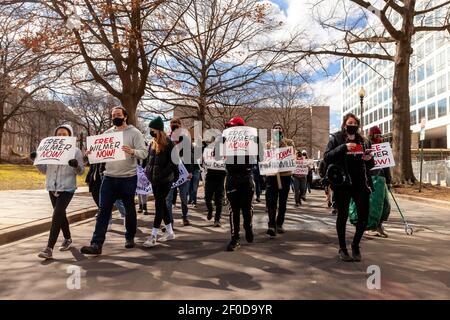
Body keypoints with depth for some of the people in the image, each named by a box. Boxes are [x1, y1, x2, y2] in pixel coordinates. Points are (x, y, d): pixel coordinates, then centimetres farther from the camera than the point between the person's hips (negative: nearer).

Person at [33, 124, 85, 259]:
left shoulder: (75, 151, -3)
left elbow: (81, 171, -5)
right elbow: (44, 170, 13)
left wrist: (76, 165, -27)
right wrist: (36, 160, -2)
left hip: (67, 188, -5)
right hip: (52, 188, 6)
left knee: (56, 215, -13)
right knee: (60, 214, 16)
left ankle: (49, 248, -12)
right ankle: (67, 238, 36)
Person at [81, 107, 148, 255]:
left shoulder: (134, 133, -3)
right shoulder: (107, 133, 11)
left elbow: (144, 153, -12)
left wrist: (132, 151, -32)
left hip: (128, 178, -3)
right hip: (109, 177, 3)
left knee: (129, 210, 11)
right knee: (103, 210, -1)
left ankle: (130, 237, 30)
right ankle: (97, 244, 0)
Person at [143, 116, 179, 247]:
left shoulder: (168, 143, -11)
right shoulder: (152, 143, 12)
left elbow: (173, 162, -15)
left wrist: (163, 173, -19)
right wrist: (148, 172, 7)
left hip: (165, 180, -8)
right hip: (154, 180, 8)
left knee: (159, 205, -7)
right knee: (162, 204, 13)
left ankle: (153, 236, -3)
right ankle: (170, 232, 25)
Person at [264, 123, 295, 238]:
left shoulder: (289, 142, 8)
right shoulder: (268, 144, 11)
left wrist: (283, 143, -11)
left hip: (285, 175, 1)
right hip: (271, 175, 0)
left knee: (283, 201, 9)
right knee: (271, 201, -11)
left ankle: (279, 224, 21)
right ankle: (272, 225, -15)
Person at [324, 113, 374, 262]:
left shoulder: (363, 141, 14)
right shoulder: (336, 138, 2)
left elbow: (370, 165, 20)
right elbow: (327, 157, -10)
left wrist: (370, 159, -4)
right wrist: (344, 147, -20)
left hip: (360, 183, 4)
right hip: (343, 183, -4)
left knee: (364, 215, 1)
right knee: (343, 215, 5)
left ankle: (356, 245, 25)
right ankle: (342, 248, 21)